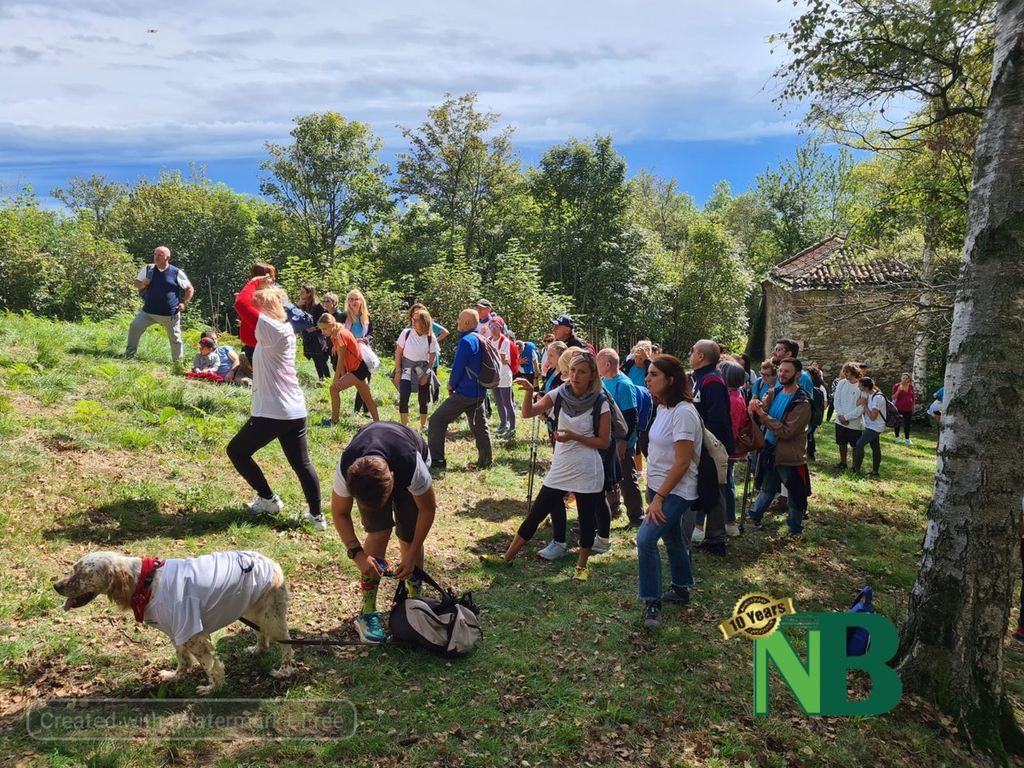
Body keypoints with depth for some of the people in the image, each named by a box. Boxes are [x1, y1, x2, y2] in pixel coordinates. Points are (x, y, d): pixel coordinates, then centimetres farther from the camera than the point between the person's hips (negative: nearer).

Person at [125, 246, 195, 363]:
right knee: (134, 327, -6)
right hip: (148, 311, 3)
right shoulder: (148, 269, 2)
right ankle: (129, 355, 7)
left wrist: (184, 303, -8)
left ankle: (178, 361, 22)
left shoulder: (177, 273, -5)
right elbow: (136, 284, 13)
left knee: (175, 338, 6)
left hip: (170, 314, -2)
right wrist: (142, 284, -11)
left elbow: (190, 289, 3)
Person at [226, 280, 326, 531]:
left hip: (273, 412, -9)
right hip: (295, 411, 9)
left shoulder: (272, 329, -15)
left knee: (236, 452, 12)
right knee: (302, 464, 12)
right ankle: (317, 515, 15)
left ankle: (268, 500, 16)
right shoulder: (285, 329, 11)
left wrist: (255, 282, -3)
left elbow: (242, 303, -20)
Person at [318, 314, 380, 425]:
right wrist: (343, 375, -2)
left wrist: (336, 378, -16)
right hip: (358, 369, 10)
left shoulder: (340, 335, -20)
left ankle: (334, 420, -2)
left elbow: (341, 359, -20)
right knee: (367, 398, 14)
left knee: (334, 388, -11)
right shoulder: (334, 336, 7)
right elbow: (342, 359, 6)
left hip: (358, 369, -10)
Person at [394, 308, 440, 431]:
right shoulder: (406, 333, -11)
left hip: (422, 370, 1)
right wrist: (398, 371, -6)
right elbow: (398, 353, -3)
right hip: (406, 368, -1)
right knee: (403, 398, -14)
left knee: (423, 400, 7)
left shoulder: (431, 338, -10)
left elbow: (432, 357, -2)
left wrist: (427, 374, -7)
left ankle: (423, 426, 26)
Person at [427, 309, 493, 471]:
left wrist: (451, 385, -1)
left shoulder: (466, 341, -17)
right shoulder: (481, 340, 11)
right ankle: (485, 461, 21)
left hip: (465, 392, -9)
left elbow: (458, 367, -18)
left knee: (436, 421, -3)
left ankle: (436, 460, -3)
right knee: (479, 426, 17)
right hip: (479, 392, 9)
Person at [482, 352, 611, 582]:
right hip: (560, 468, 3)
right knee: (535, 514, 9)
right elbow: (528, 413, -6)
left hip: (587, 472, -3)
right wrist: (529, 391, -24)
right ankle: (507, 557, 20)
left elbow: (603, 442, -7)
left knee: (586, 520, 9)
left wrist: (574, 436, -19)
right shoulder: (560, 394, -1)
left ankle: (582, 565, 29)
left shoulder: (600, 403, -10)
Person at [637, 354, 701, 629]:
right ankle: (680, 589, 39)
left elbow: (682, 463, -24)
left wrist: (659, 498, -21)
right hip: (660, 487, 9)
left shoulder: (683, 413, -23)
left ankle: (652, 603, -5)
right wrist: (653, 490, 10)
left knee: (646, 539, -17)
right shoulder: (663, 408, 5)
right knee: (672, 539, 21)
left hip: (676, 492, -9)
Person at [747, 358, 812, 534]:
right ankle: (755, 516, 40)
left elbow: (787, 432, -24)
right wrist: (754, 407, -33)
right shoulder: (774, 393, 3)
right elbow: (760, 409, -9)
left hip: (790, 457, -5)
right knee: (767, 489, 24)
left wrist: (763, 415, -27)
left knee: (795, 496, 12)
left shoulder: (802, 402, -19)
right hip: (770, 451, 5)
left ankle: (795, 530, 29)